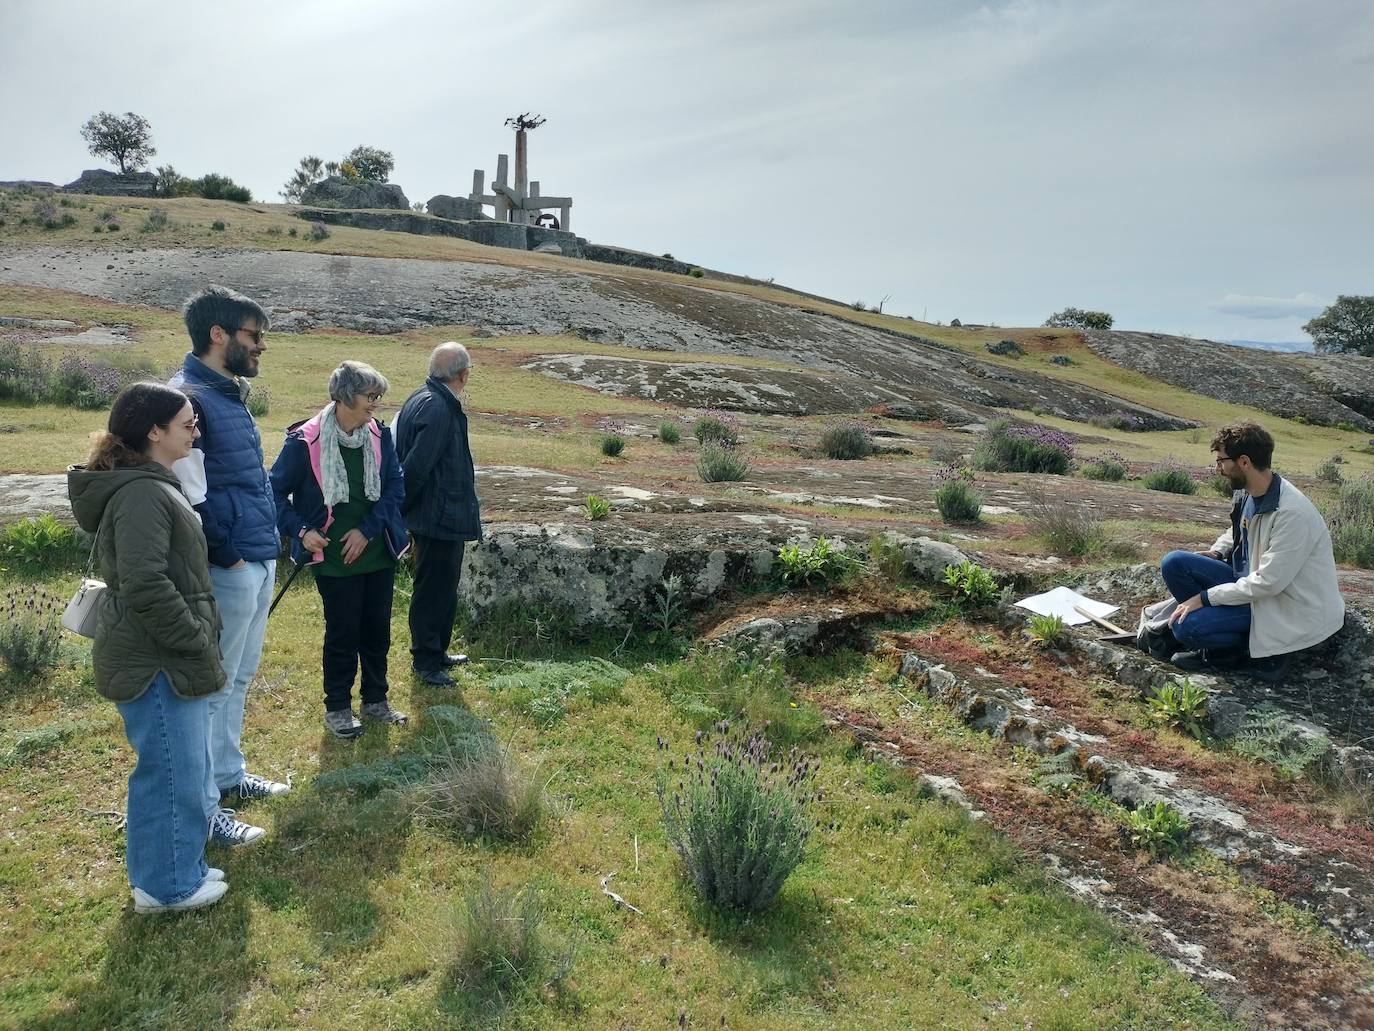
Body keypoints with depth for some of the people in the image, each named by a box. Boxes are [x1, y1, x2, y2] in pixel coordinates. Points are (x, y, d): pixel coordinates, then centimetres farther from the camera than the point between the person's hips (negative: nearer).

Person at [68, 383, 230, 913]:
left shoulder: (151, 485, 13)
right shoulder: (142, 494, -21)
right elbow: (145, 585, -28)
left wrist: (199, 638, 18)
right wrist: (196, 640, -18)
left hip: (167, 656, 10)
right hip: (156, 663, -10)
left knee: (185, 767, 20)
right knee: (172, 771, 3)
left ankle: (177, 866, 34)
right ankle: (167, 885, 18)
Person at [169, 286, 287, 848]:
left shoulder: (230, 392, 13)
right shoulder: (188, 398, -18)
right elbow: (188, 497, -22)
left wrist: (269, 539, 13)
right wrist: (227, 554, -14)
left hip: (259, 561, 9)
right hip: (229, 569, -9)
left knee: (239, 678, 21)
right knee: (214, 685, 2)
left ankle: (229, 773, 36)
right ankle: (204, 807, 14)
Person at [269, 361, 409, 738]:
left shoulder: (380, 436, -2)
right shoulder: (305, 441, -14)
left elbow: (395, 486, -1)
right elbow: (276, 491, -5)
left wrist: (367, 530, -11)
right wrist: (301, 531, -15)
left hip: (379, 552, 4)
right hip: (334, 558, -4)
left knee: (377, 629, 14)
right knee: (342, 633, 6)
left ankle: (375, 700, 31)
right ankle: (337, 707, 23)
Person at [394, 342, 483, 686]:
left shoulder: (421, 399, 9)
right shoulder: (438, 409, -23)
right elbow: (415, 467, -26)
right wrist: (400, 509, -14)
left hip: (441, 516, 10)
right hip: (439, 518, -10)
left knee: (442, 589, 20)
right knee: (433, 590, 3)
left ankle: (436, 653, 33)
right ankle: (426, 660, 16)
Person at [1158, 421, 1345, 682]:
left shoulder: (1293, 513, -28)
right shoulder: (1246, 493, -2)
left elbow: (1268, 583, -27)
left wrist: (1204, 597, -21)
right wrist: (1216, 552, 2)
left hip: (1285, 606, -9)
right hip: (1249, 580, 9)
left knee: (1186, 627, -23)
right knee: (1174, 562, -6)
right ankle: (1218, 650, 2)